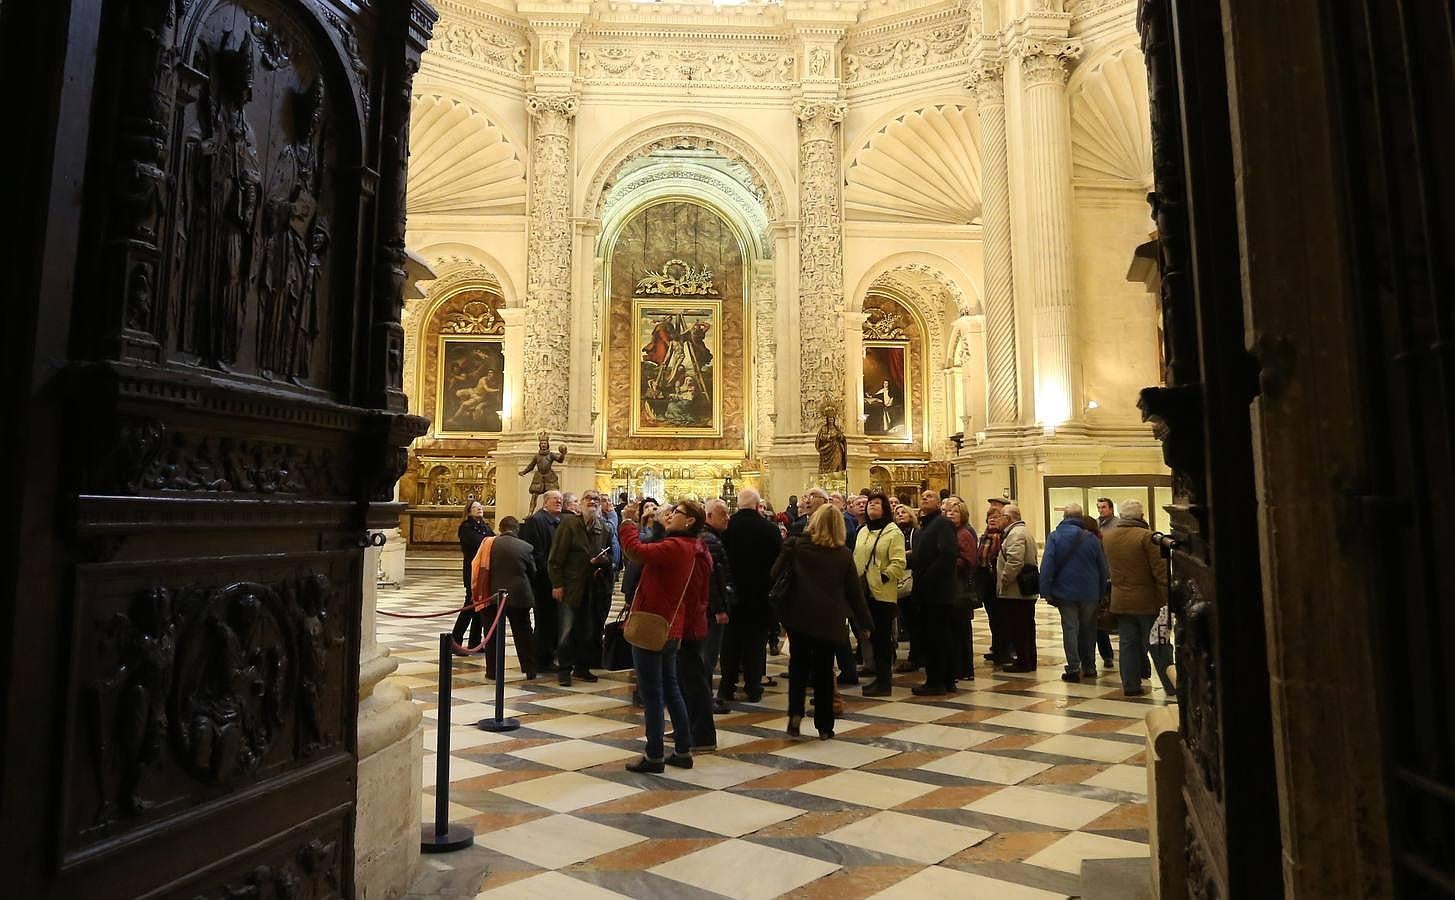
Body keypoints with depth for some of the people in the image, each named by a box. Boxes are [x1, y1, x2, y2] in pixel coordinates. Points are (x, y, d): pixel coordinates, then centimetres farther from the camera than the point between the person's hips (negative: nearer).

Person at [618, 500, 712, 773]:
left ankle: (654, 756, 9)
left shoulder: (675, 547, -20)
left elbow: (636, 550, -30)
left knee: (651, 694, 0)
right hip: (672, 630, 9)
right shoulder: (697, 551, 8)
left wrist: (627, 523, -14)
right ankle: (683, 750, 23)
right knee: (670, 688, 17)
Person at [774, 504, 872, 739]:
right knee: (824, 671, 11)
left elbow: (775, 573, -2)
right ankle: (824, 726, 16)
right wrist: (864, 623, 8)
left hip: (799, 616, 0)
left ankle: (795, 713, -2)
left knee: (799, 665, 15)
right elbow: (854, 591, 1)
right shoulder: (844, 554, -3)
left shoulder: (796, 545, -6)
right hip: (829, 619, 0)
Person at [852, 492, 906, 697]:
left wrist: (883, 577, -21)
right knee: (873, 636, 13)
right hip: (865, 592, 7)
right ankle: (880, 677, 23)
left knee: (883, 637, -2)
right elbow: (856, 559, 20)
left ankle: (884, 681, 4)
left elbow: (898, 563, -14)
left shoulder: (893, 532, -6)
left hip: (883, 593, -7)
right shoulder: (862, 531, 17)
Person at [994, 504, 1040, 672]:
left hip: (1015, 591, -11)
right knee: (1027, 628, 15)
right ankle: (1029, 661, 22)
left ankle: (1023, 662, 1)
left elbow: (1015, 562, -27)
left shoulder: (1015, 534, -15)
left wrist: (1004, 580, -17)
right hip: (1027, 591, 11)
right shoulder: (1025, 531, 19)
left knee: (1017, 629, -4)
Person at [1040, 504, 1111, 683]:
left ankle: (1073, 669, -1)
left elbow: (1047, 566, -11)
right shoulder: (1091, 538, -1)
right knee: (1088, 630, 14)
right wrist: (1101, 594, 10)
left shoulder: (1054, 537, -5)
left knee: (1070, 629, 2)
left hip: (1065, 592, -2)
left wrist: (1046, 591, -9)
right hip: (1089, 593, 2)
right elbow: (1103, 568, 3)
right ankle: (1089, 667, 21)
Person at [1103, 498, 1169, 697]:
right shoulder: (1146, 536, -15)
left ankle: (1130, 685, 11)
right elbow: (1159, 569, -15)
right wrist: (1168, 596, -11)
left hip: (1120, 600, 4)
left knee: (1128, 643, 9)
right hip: (1146, 600, -4)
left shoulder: (1107, 536, 3)